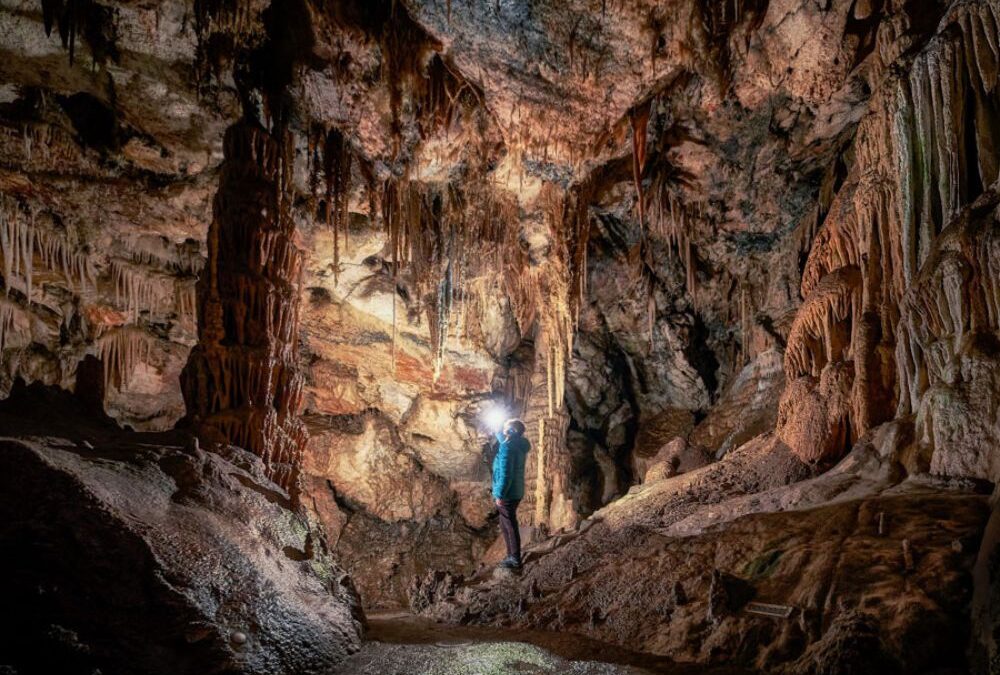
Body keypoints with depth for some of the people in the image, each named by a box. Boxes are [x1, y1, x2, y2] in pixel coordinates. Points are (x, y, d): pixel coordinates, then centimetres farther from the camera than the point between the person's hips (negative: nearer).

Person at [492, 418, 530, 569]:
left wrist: (500, 494, -19)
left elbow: (505, 473, -24)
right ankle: (512, 556, 27)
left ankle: (515, 560, 9)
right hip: (515, 492, 9)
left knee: (510, 526, 1)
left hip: (508, 494, -9)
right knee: (506, 525, 19)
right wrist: (497, 431, 26)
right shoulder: (518, 445, 6)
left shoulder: (507, 446, -21)